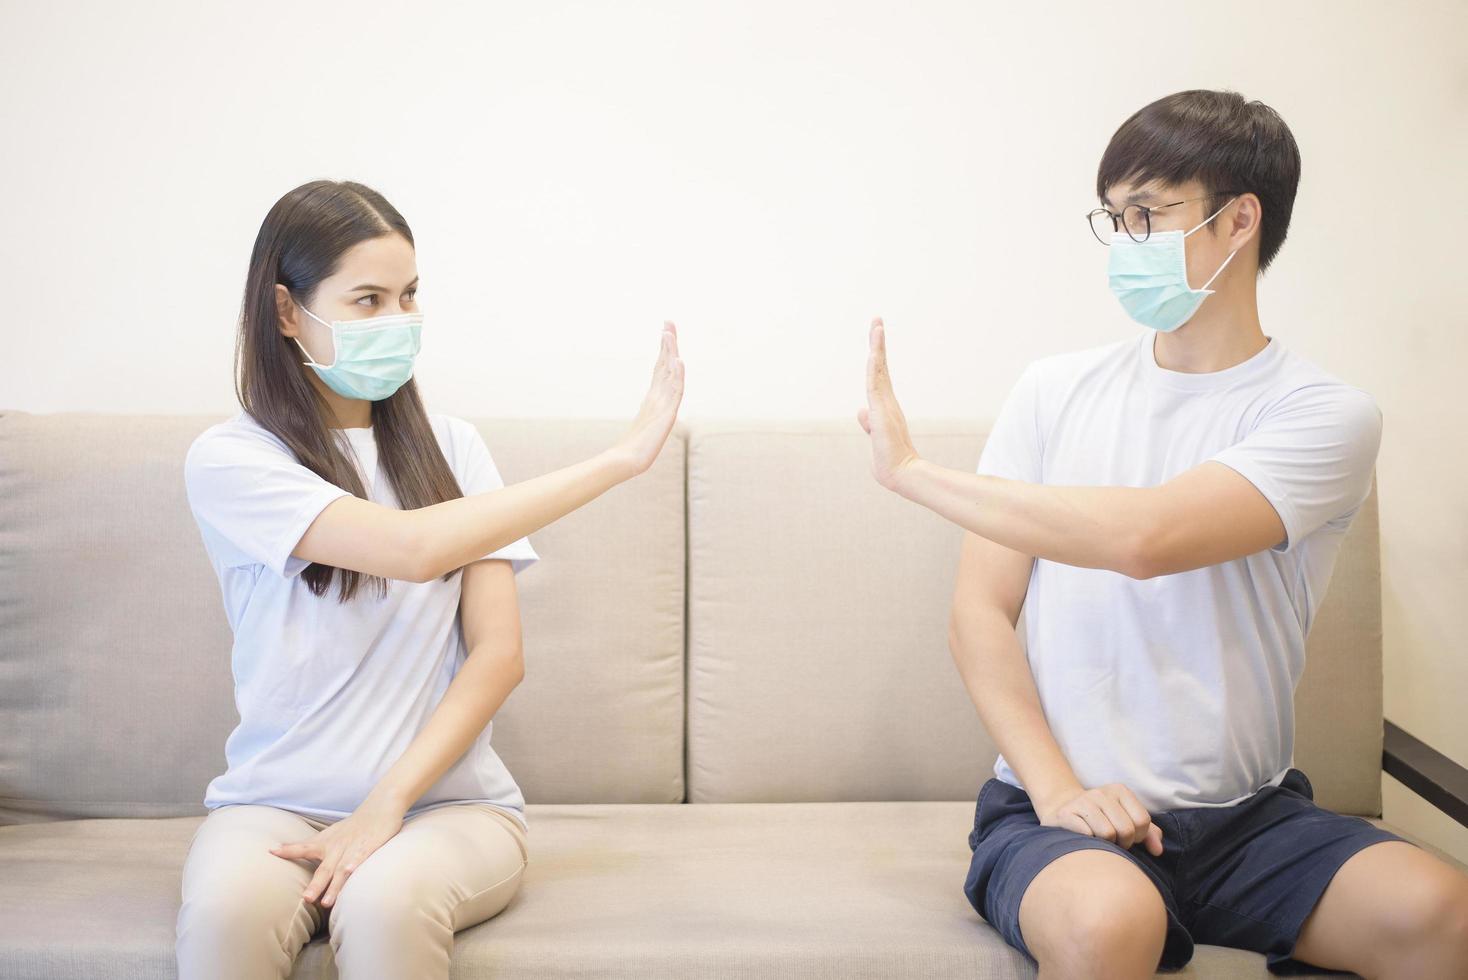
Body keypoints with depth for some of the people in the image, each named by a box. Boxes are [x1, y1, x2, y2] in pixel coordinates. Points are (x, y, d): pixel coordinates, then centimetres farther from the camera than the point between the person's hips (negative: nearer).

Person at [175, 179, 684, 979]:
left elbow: (499, 654, 1)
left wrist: (388, 801, -14)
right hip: (277, 803, -1)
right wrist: (620, 459, -18)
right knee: (224, 909, -33)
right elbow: (415, 548, -19)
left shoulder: (450, 448, 9)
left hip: (447, 799, 2)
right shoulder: (230, 460, -4)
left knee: (383, 900, -32)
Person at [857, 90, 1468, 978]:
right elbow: (981, 610, 2)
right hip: (1064, 808, 0)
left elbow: (1145, 537, -20)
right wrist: (1056, 787, -12)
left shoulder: (1324, 414, -3)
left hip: (1250, 814, 1)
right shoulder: (1057, 390, 6)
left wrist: (912, 470, -14)